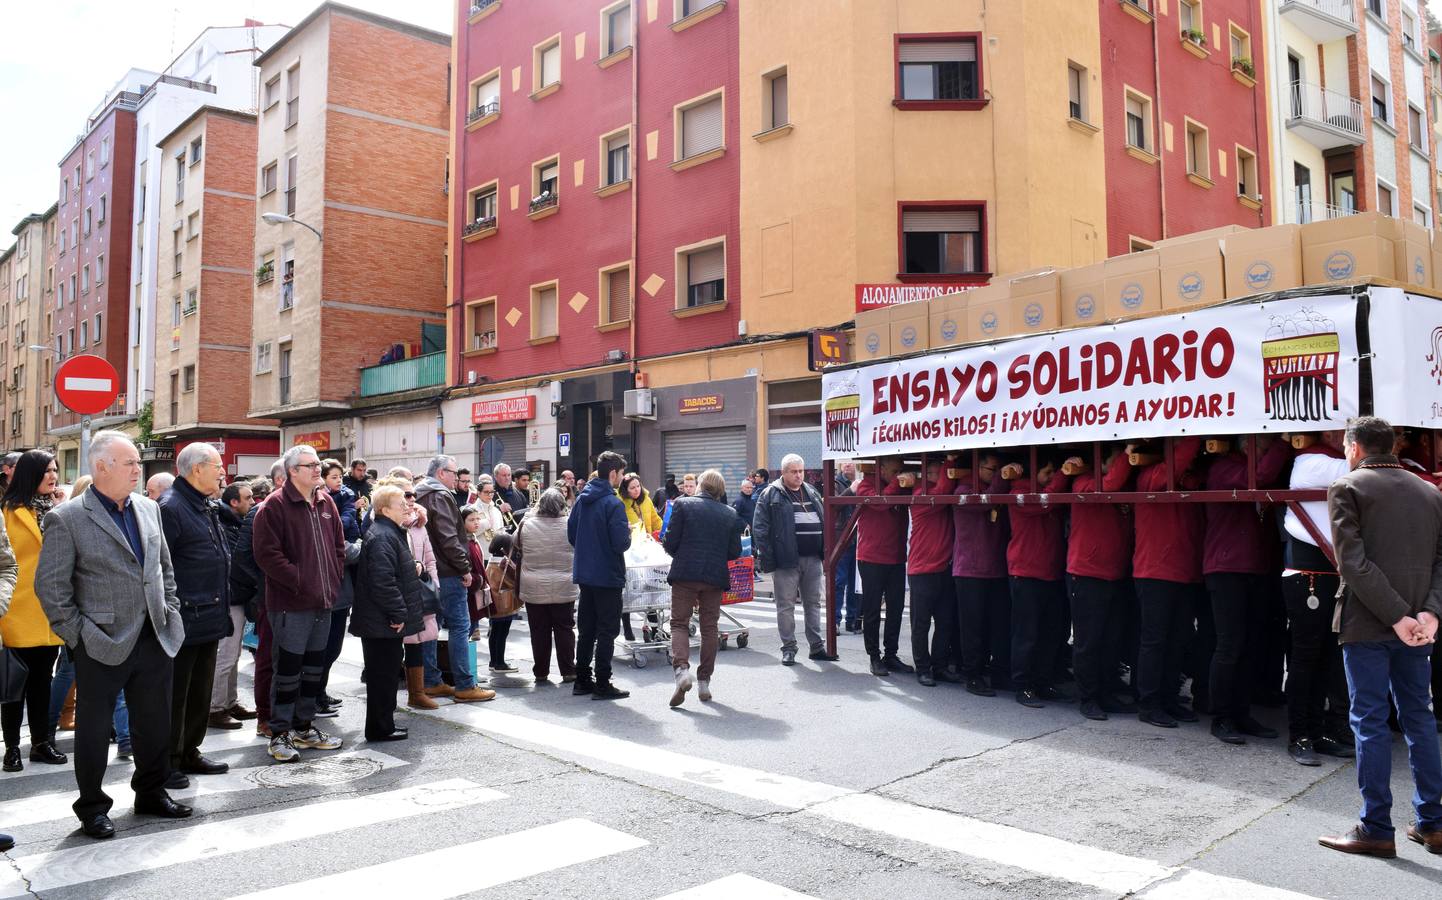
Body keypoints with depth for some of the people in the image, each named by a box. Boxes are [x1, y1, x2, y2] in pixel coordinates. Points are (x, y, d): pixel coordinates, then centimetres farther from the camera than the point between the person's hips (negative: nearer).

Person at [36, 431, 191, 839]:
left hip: (155, 639, 5)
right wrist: (77, 634, -10)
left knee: (155, 724, 15)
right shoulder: (67, 519, -10)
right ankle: (92, 808, 24)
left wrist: (170, 613, 10)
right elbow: (50, 586, -8)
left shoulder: (148, 509, 8)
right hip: (102, 646, -5)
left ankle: (151, 792, 31)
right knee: (94, 730, 9)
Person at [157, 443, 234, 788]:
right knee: (174, 693, 2)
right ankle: (168, 762, 14)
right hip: (183, 621, -9)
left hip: (209, 618, 9)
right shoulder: (170, 507, -15)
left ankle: (190, 753, 30)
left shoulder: (209, 507, 15)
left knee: (201, 692, 18)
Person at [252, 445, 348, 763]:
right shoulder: (274, 506, -11)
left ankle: (305, 727, 27)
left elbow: (339, 546, 17)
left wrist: (333, 581, 7)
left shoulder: (326, 503, 11)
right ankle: (280, 733, 11)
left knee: (314, 667, 15)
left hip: (323, 603, 7)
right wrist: (300, 582, -17)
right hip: (291, 604, -7)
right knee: (287, 669, 0)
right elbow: (267, 554, -17)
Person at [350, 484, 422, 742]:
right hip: (383, 622, -10)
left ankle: (383, 725, 25)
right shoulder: (381, 537, -19)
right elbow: (383, 580, -26)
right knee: (383, 674, -1)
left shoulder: (392, 533, 16)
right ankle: (379, 728, 8)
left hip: (384, 621, 10)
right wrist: (398, 613, -22)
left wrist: (412, 567, 10)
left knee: (387, 672, 16)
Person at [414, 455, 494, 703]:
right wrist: (465, 568, -14)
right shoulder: (440, 496, -13)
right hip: (446, 572, -10)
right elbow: (449, 538, -20)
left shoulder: (420, 496, 17)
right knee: (460, 626, -6)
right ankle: (465, 686, -5)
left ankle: (431, 682, 18)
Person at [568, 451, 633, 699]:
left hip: (584, 574, 8)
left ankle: (582, 680, 23)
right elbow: (621, 543, -22)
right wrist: (629, 536, -1)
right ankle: (602, 685, 6)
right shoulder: (613, 503, -18)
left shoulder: (582, 499, 7)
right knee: (607, 631, 1)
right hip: (607, 576, -8)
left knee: (587, 628, 16)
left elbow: (571, 534, 12)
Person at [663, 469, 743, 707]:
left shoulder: (683, 504, -2)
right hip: (715, 576, 2)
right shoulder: (730, 514, 5)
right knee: (709, 627, 11)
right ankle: (704, 682, 15)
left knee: (679, 623, 5)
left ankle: (682, 668, -18)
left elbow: (671, 542, -5)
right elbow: (734, 552, 5)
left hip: (685, 573, -2)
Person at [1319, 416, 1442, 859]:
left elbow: (1353, 562, -15)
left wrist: (1396, 616, -14)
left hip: (1367, 624, -6)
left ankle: (1376, 830, 5)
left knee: (1370, 721, 0)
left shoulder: (1347, 488, -6)